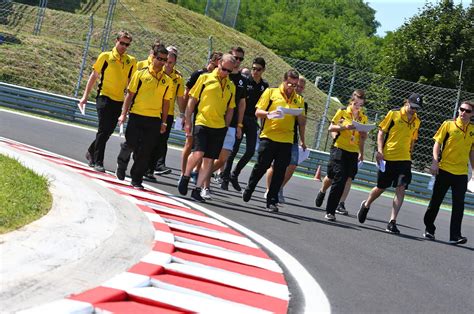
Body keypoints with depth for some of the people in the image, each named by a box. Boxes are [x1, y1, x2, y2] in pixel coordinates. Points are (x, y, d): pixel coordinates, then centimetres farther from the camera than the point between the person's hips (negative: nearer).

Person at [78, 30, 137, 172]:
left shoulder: (131, 61, 7)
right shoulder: (105, 57, -3)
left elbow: (131, 82, 14)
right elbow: (93, 76, 3)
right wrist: (85, 96, 1)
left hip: (119, 101, 4)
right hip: (104, 97, -4)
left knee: (108, 131, 10)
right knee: (104, 130, -10)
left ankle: (91, 152, 31)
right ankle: (98, 161, -4)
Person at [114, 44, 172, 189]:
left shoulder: (167, 80, 7)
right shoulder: (141, 74, 0)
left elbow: (166, 102, 11)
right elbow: (130, 94, 2)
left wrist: (163, 122, 7)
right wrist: (124, 114, -3)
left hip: (154, 119, 2)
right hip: (136, 116, -2)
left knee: (145, 152, 1)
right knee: (130, 144, -2)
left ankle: (137, 179, 11)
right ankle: (121, 165, 29)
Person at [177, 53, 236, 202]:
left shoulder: (231, 86, 12)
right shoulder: (205, 78, 2)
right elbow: (192, 99, 3)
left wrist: (226, 128, 11)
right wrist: (188, 121, -1)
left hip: (219, 127, 4)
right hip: (202, 122, -4)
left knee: (209, 159, 1)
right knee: (198, 153, -18)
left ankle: (197, 189, 9)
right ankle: (185, 177, 8)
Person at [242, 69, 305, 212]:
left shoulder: (299, 99, 14)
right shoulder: (271, 92, 5)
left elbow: (301, 122, 14)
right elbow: (258, 112, 2)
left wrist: (300, 115, -8)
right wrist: (269, 114, -17)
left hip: (286, 140, 3)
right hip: (268, 137, -2)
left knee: (280, 172, 0)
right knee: (261, 166, 1)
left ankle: (272, 201, 7)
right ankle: (248, 190, 25)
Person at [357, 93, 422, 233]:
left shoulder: (416, 121, 8)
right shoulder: (393, 114, -5)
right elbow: (381, 132, -3)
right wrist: (380, 150, -12)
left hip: (404, 160, 3)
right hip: (387, 157, -3)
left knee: (401, 189, -11)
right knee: (381, 187, 9)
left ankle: (392, 222, -10)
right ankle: (366, 205, 40)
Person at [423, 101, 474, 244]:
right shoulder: (448, 124, -3)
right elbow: (437, 143, -2)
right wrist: (435, 162, -13)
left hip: (461, 173, 2)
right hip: (444, 170, -2)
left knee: (459, 204, -4)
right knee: (436, 201, 7)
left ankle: (455, 235, -4)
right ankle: (429, 229, 21)